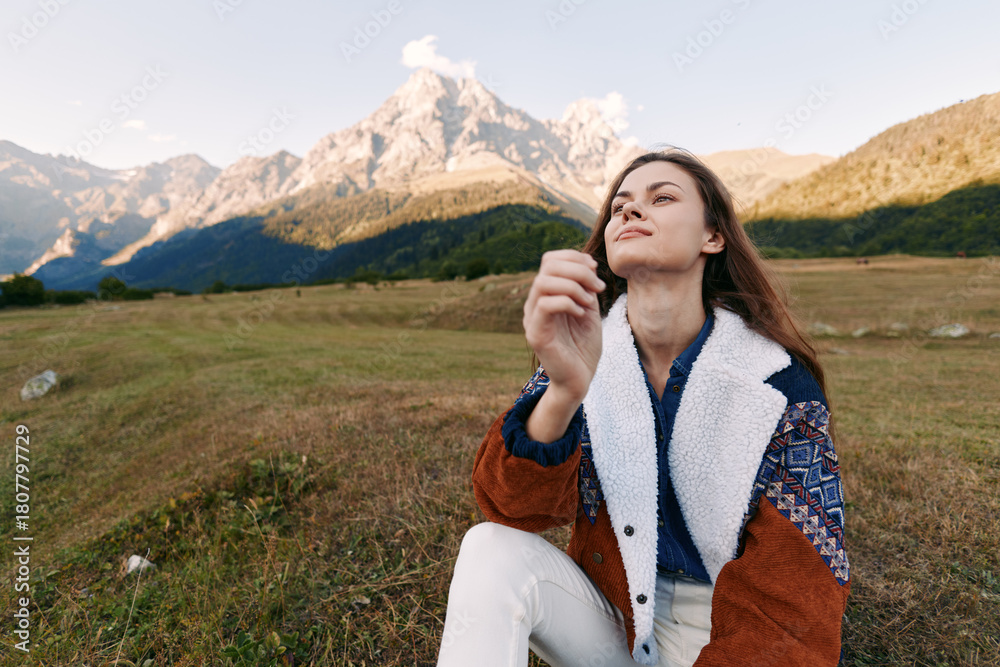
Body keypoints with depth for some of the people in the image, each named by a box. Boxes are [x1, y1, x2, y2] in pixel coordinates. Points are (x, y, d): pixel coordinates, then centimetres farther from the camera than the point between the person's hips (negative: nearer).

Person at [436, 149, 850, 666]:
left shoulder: (781, 387, -14)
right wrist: (564, 390, -41)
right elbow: (515, 508, -21)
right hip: (608, 617, 0)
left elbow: (798, 586, -12)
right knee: (492, 551, -26)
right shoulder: (584, 354, -9)